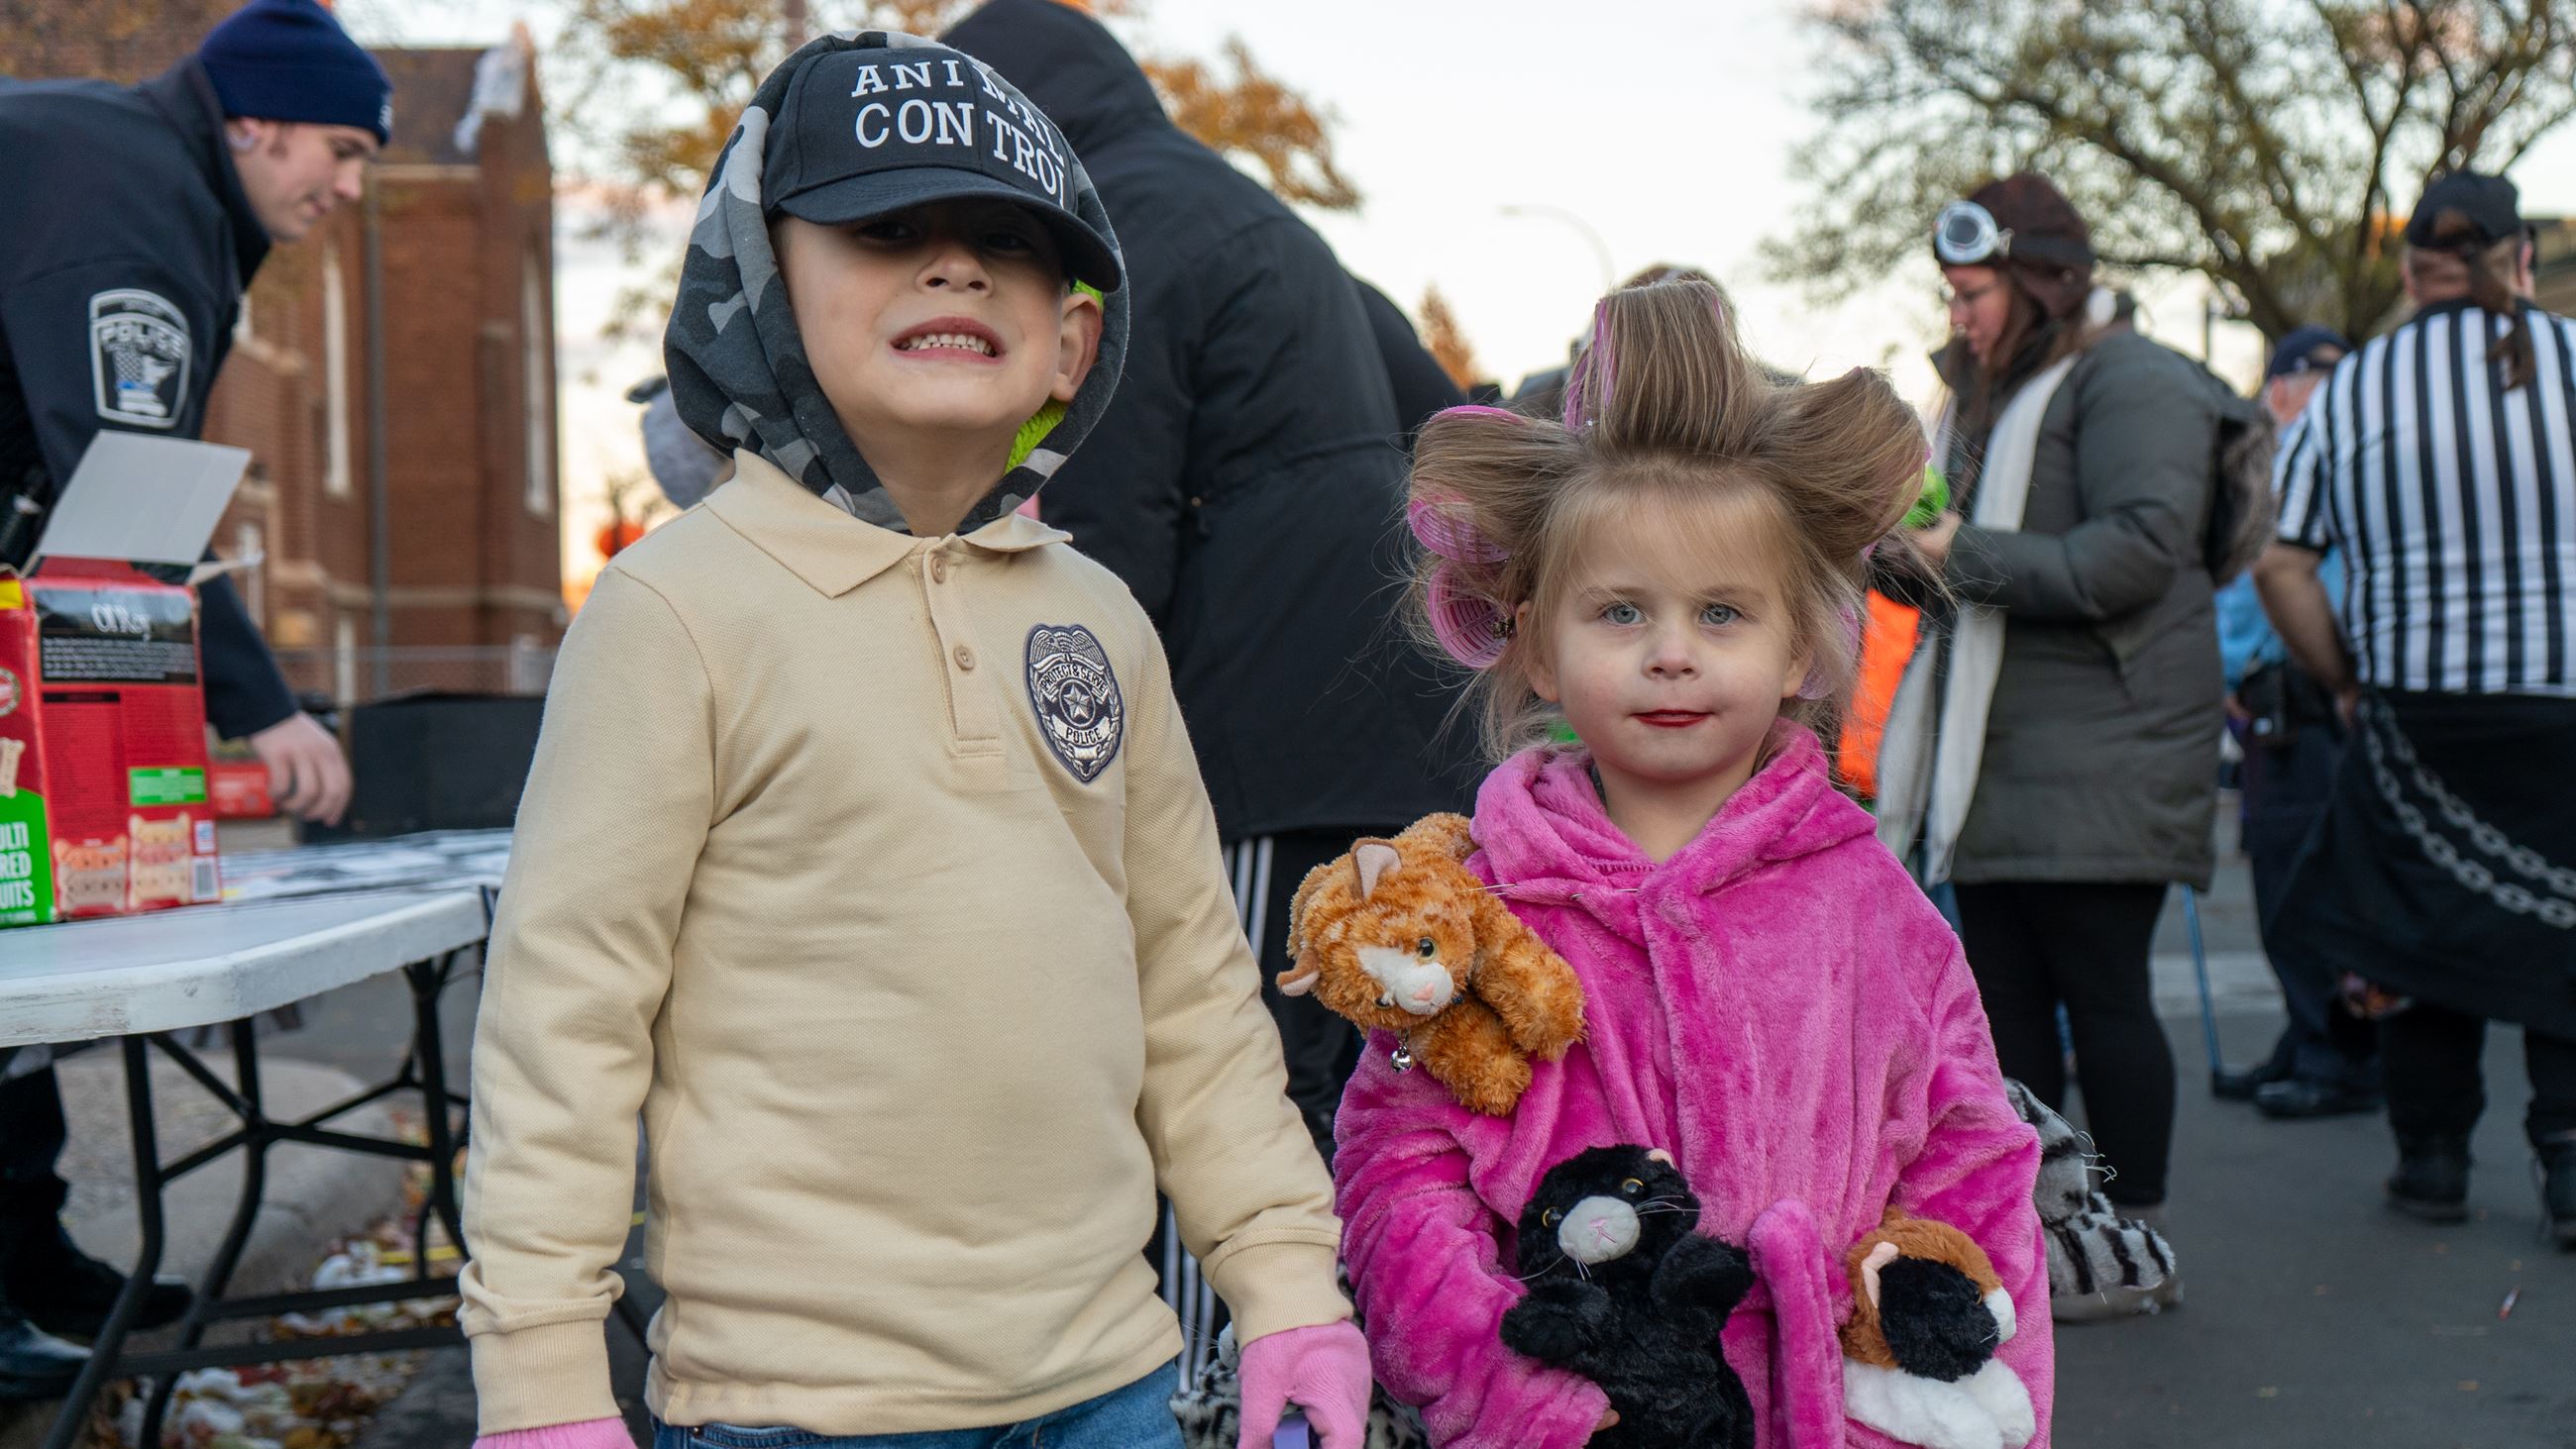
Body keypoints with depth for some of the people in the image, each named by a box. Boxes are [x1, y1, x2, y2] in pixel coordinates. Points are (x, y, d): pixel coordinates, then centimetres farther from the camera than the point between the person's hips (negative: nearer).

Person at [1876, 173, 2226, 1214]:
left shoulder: (2131, 383, -8)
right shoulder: (1986, 395, 21)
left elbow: (2144, 545, -21)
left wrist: (1970, 557, -19)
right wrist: (1908, 557, 6)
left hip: (2098, 757, -9)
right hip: (1995, 758, 9)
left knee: (2103, 992, -4)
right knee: (2004, 998, 11)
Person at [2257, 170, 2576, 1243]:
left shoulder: (2352, 388, -1)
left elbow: (2280, 564, -2)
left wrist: (2347, 681, 8)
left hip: (2411, 709, 1)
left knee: (2424, 931, 14)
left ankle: (2431, 1157, 20)